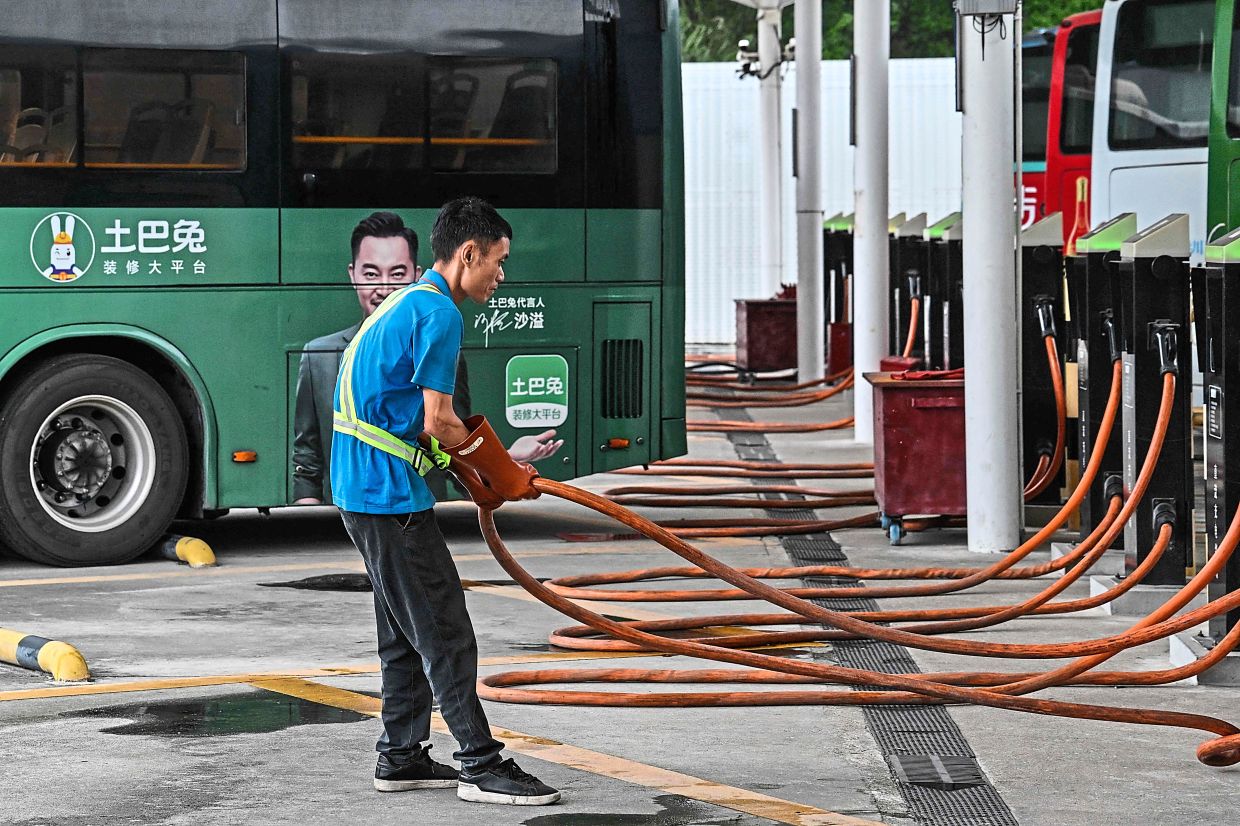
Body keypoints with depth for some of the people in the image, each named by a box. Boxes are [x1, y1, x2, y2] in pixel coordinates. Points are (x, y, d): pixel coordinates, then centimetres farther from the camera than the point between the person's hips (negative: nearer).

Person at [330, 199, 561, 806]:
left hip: (364, 489, 10)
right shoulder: (438, 313, -14)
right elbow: (438, 423, -18)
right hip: (390, 492, -10)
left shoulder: (404, 307, 18)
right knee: (444, 631, -7)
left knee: (406, 629, 16)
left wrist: (492, 463, 13)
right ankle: (481, 766, -4)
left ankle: (401, 757, 22)